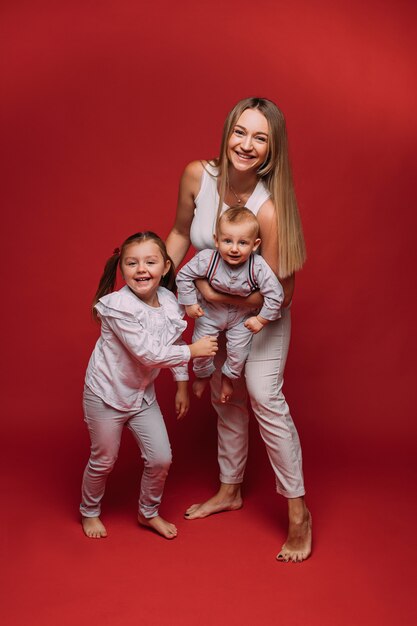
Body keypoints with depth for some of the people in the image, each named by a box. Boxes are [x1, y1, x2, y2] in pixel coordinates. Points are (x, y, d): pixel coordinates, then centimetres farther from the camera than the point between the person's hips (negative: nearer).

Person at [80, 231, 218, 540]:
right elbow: (148, 353, -29)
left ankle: (149, 512, 33)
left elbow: (174, 344, 9)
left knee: (161, 459, 6)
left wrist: (182, 386, 12)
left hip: (143, 394, 5)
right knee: (103, 461, 11)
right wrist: (193, 350, -22)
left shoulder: (169, 301, -7)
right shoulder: (118, 306, -27)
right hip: (107, 394, -5)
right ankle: (90, 512, 39)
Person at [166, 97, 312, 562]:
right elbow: (180, 234, 0)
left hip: (260, 314, -5)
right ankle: (230, 491, 36)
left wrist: (218, 295, -23)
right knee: (225, 399, 16)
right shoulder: (197, 176, -19)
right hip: (212, 310, 5)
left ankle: (298, 512, 3)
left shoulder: (268, 209, -33)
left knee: (264, 397, -13)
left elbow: (279, 293, -27)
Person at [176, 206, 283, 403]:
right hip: (210, 312, 1)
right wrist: (190, 303, -14)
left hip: (242, 316, 0)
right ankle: (203, 375, 45)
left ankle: (228, 378, 42)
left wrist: (261, 319, -21)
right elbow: (184, 276, -16)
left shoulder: (258, 267, -35)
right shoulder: (207, 259, -33)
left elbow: (275, 294, -27)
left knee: (238, 352, 8)